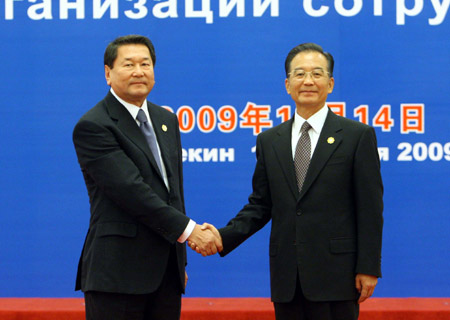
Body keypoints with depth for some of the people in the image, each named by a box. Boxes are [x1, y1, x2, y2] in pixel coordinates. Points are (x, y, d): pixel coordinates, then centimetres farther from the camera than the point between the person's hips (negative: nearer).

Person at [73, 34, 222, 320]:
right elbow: (130, 190, -18)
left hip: (167, 271, 7)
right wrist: (188, 229, -18)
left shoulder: (167, 120, 16)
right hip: (118, 273, -7)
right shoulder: (93, 127, -9)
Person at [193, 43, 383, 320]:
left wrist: (368, 268, -8)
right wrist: (224, 237, -4)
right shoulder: (269, 141, 12)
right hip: (286, 278, 4)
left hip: (336, 275, -3)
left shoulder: (358, 136, 1)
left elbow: (370, 209, -2)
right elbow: (260, 205, 12)